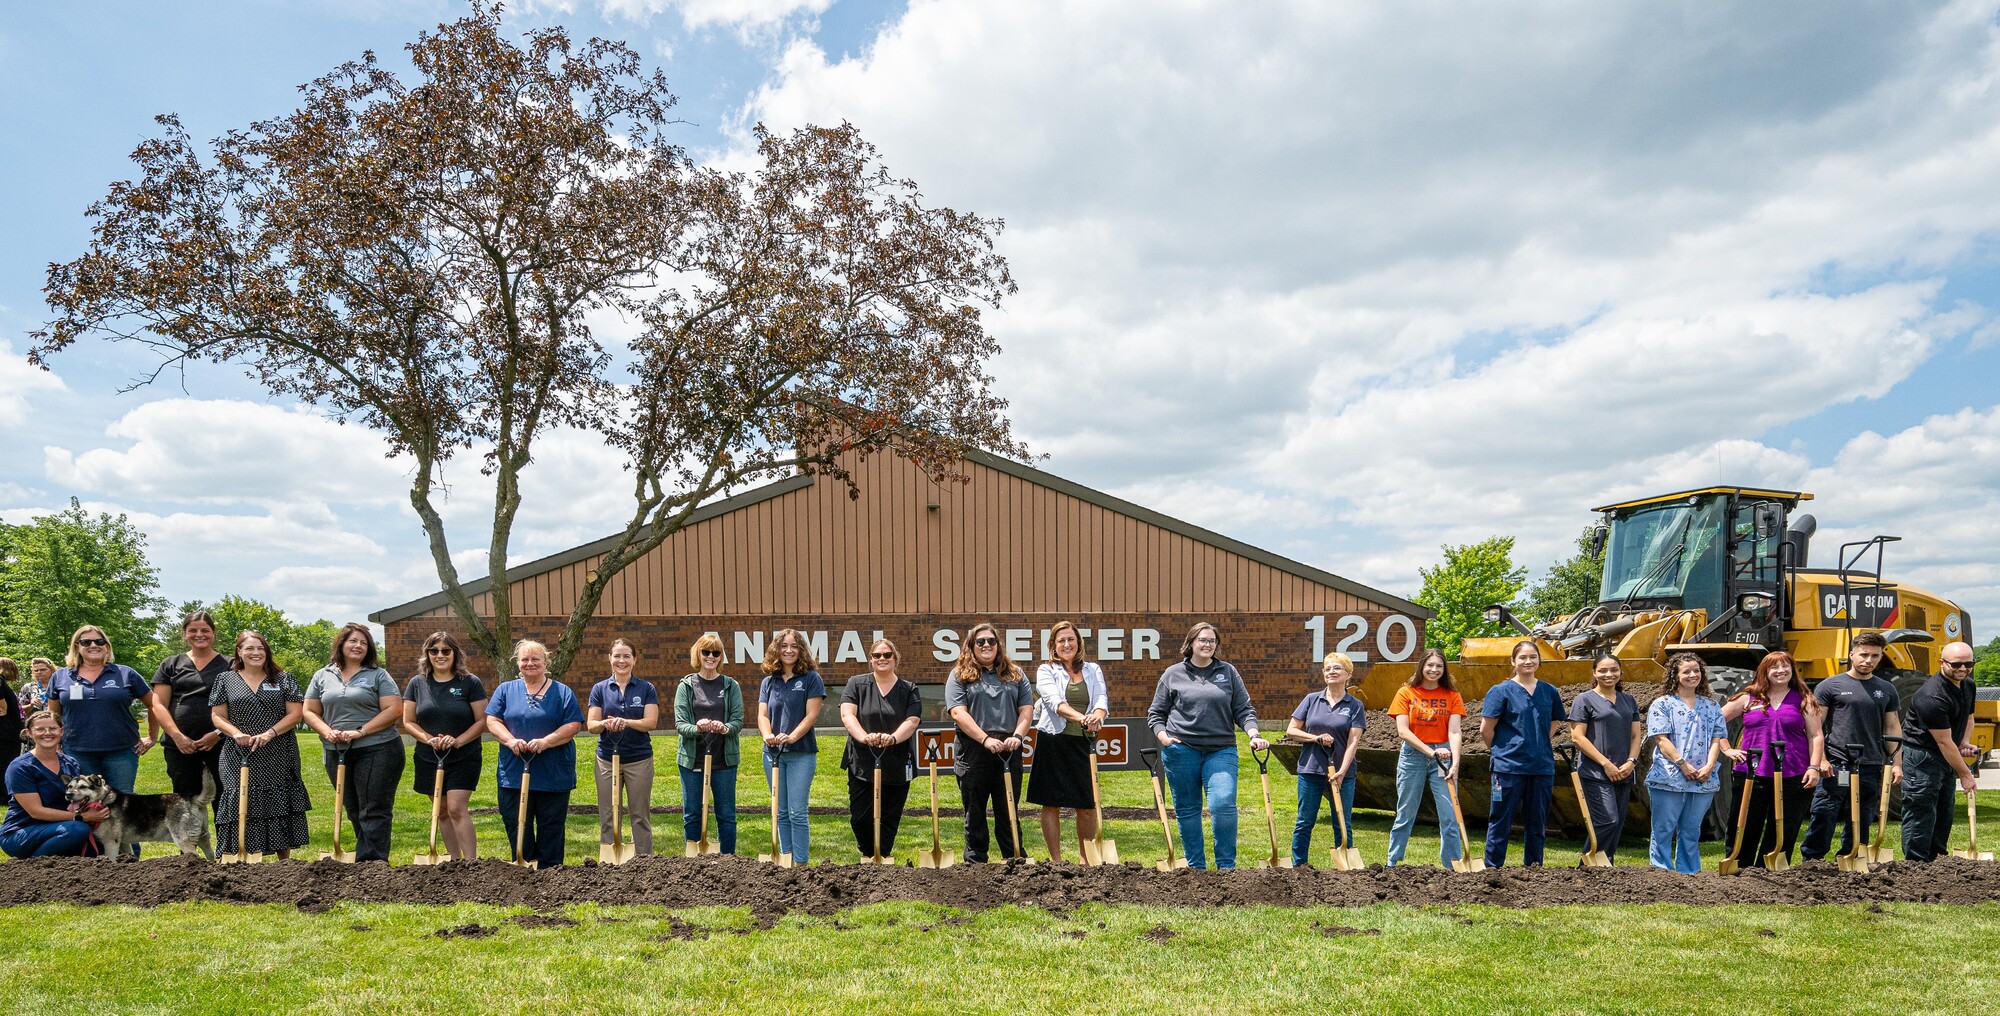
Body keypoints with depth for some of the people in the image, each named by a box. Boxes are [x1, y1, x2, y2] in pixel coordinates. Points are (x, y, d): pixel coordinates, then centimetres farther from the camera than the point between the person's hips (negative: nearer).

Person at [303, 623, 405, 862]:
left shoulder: (378, 675, 2)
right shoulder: (323, 676, 12)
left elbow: (394, 710, -7)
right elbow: (310, 711, 12)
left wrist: (360, 731, -14)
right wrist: (328, 732, -7)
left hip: (376, 750, -4)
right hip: (336, 752, 4)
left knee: (374, 812, -6)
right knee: (354, 812, 10)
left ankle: (371, 863, -8)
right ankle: (369, 860, 18)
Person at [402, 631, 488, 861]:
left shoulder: (470, 683, -4)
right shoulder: (417, 684, 4)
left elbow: (482, 721, -5)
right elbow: (408, 722, 5)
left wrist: (458, 740, -19)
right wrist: (428, 739, -13)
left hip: (463, 759, -4)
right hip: (429, 759, 4)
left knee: (457, 808, -14)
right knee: (441, 812, 9)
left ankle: (471, 862, -13)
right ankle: (456, 861, 20)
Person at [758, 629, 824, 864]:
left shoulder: (811, 678, -3)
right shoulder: (768, 681, 10)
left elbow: (812, 715, -10)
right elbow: (763, 714, 3)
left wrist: (792, 737, -24)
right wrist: (767, 735, -18)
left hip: (801, 753, -4)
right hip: (773, 753, 5)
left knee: (797, 812, -6)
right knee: (781, 813, 11)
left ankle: (801, 863, 0)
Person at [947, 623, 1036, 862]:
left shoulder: (1015, 674, 15)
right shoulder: (959, 676, 3)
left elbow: (1027, 709, 8)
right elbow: (958, 712, -9)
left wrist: (1017, 736, -11)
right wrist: (985, 739, -19)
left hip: (1009, 751, 2)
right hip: (973, 751, -2)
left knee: (1008, 810, 8)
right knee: (975, 812, 5)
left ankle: (1015, 859, 14)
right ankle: (975, 861, 13)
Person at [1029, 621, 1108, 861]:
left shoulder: (1093, 670, 11)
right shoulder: (1046, 671, 1)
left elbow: (1102, 699, -4)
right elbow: (1055, 701, -16)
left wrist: (1097, 716, -28)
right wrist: (1080, 717, -34)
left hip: (1083, 743, 2)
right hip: (1053, 742, -2)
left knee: (1087, 805, 5)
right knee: (1051, 804, 2)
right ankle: (1056, 861, 12)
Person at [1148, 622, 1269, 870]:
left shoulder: (1229, 672, 11)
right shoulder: (1173, 674, 8)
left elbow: (1243, 709, 9)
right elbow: (1155, 712, 11)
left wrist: (1254, 734, -7)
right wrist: (1162, 735, -7)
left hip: (1221, 750, 0)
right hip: (1181, 750, 0)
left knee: (1224, 805, -14)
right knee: (1186, 810, 6)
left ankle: (1226, 866, -2)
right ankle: (1196, 866, 17)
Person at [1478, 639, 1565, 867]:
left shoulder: (1550, 692, 7)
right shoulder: (1501, 691, -6)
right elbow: (1486, 730, -4)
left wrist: (1539, 747, 12)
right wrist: (1502, 752, 5)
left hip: (1543, 767, 4)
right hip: (1509, 767, -4)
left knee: (1537, 822, 12)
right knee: (1501, 821, 2)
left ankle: (1533, 866, 23)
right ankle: (1492, 867, 10)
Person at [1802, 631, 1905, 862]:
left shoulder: (1886, 690, 14)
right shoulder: (1831, 685, 1)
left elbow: (1893, 728, 16)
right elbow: (1816, 725, -1)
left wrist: (1896, 763, 8)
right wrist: (1819, 760, -9)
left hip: (1871, 767, 4)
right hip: (1835, 765, -4)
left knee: (1860, 823, 11)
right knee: (1823, 817, -8)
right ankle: (1811, 862, -2)